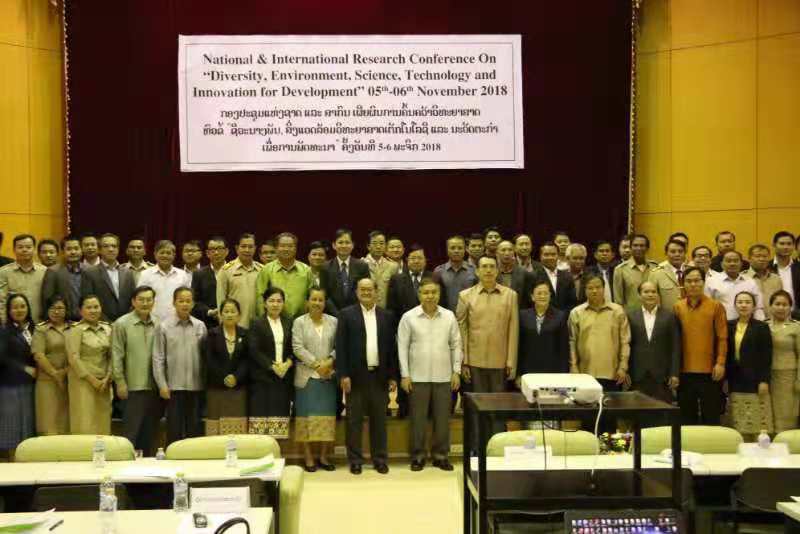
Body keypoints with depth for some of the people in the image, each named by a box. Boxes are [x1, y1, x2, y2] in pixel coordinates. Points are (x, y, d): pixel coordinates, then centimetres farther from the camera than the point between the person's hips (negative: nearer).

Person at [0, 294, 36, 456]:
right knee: (14, 426, 1)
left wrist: (34, 370, -4)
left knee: (29, 426, 7)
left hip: (30, 386, 5)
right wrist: (24, 368, -12)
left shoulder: (33, 330, 10)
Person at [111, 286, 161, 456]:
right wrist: (120, 382, -9)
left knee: (151, 432, 12)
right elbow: (116, 355, -5)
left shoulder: (158, 325, 7)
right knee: (131, 431, 1)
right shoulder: (122, 324, -3)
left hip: (155, 387, 4)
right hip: (134, 386, -4)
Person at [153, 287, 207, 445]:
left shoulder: (200, 326, 5)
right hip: (174, 386, -2)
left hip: (196, 386, 2)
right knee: (174, 431, 4)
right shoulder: (164, 326, -1)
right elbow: (158, 358, -2)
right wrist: (162, 385, -7)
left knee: (195, 430, 9)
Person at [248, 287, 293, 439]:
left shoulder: (288, 324, 12)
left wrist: (287, 364, -9)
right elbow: (254, 351, -7)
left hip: (284, 377, 3)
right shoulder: (257, 324, 1)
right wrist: (272, 366, -13)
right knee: (261, 412, -5)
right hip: (262, 377, -3)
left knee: (280, 413, 2)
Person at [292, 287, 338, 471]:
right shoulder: (299, 322, 2)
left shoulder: (333, 321, 7)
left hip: (328, 375, 2)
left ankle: (324, 456, 12)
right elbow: (298, 348, -7)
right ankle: (308, 457, 6)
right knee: (307, 415, 0)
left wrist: (329, 361, -15)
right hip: (307, 376, -2)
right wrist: (317, 364, -13)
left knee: (327, 415, 3)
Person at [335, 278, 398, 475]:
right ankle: (355, 460, 14)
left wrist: (392, 376, 4)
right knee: (354, 420, 5)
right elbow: (341, 346, -4)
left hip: (379, 375, 2)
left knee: (379, 420, 8)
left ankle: (380, 459, 18)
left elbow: (392, 347, 8)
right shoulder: (346, 314, 0)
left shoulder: (387, 316, 8)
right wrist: (343, 375, -11)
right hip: (356, 376, -2)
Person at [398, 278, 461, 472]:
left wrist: (456, 372, 2)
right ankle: (418, 456, 18)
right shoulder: (409, 317, -3)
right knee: (418, 419, 6)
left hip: (444, 376, 2)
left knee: (442, 418, 8)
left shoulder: (449, 316, 2)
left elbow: (456, 345, 7)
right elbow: (402, 347, -2)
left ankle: (440, 455, 21)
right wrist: (405, 375, -5)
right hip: (417, 376, -2)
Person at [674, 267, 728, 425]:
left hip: (709, 371, -2)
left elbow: (722, 338, -2)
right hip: (684, 372, 2)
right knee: (687, 417, 9)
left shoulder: (716, 306, 0)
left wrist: (720, 363, -10)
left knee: (711, 417, 5)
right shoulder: (677, 307, 6)